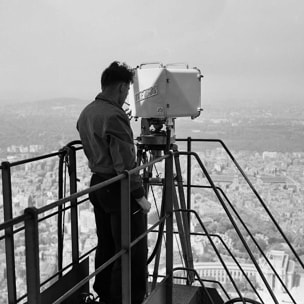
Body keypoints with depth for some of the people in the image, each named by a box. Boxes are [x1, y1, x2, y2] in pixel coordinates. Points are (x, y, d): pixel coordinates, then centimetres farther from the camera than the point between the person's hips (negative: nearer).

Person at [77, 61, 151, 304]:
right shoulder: (115, 116, -21)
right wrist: (140, 196, -17)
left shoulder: (86, 113, 8)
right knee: (132, 252, 0)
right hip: (119, 190, -9)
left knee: (105, 246, 19)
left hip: (97, 184, 9)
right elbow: (125, 163, -23)